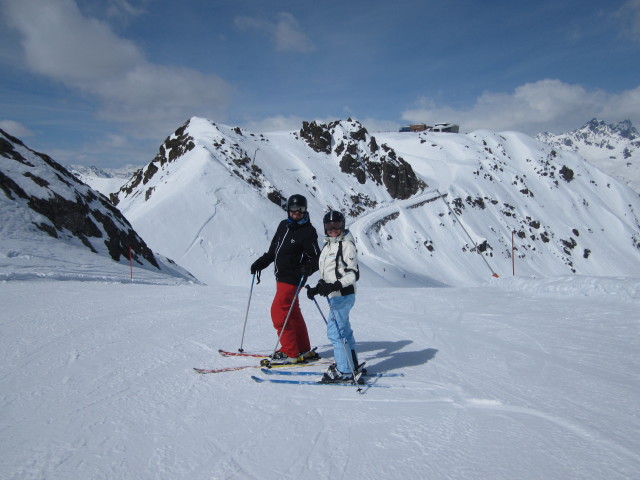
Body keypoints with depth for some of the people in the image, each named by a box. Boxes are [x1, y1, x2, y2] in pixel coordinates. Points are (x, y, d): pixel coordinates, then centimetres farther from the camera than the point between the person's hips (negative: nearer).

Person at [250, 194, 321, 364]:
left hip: (293, 278, -8)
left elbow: (316, 258, -13)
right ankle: (304, 350, 25)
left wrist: (308, 268, -32)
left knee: (278, 312, -10)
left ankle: (289, 353, -2)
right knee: (293, 313, 14)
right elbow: (273, 250, 20)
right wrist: (260, 263, 14)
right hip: (281, 277, 8)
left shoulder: (308, 232, -12)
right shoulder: (283, 225, 9)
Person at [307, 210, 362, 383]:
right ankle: (352, 365, 29)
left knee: (335, 331, -9)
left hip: (343, 295, -9)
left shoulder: (347, 245, -12)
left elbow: (353, 274, -17)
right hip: (335, 296, 10)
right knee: (344, 330, 17)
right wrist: (317, 288, 9)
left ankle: (344, 371, -2)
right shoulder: (328, 245, 15)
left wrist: (334, 286, -28)